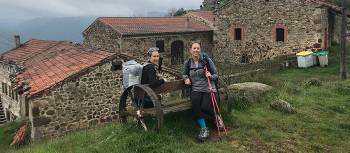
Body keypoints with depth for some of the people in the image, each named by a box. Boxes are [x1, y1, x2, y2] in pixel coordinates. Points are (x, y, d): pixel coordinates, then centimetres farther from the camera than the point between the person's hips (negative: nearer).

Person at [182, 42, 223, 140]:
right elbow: (184, 74, 27)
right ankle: (203, 128, -18)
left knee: (205, 107, -26)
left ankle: (215, 116, 12)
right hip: (196, 89, 2)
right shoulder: (188, 63, 8)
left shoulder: (206, 60, -1)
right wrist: (186, 78, 5)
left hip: (208, 88, -2)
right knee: (195, 102, -32)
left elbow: (216, 75, 4)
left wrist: (210, 76, -18)